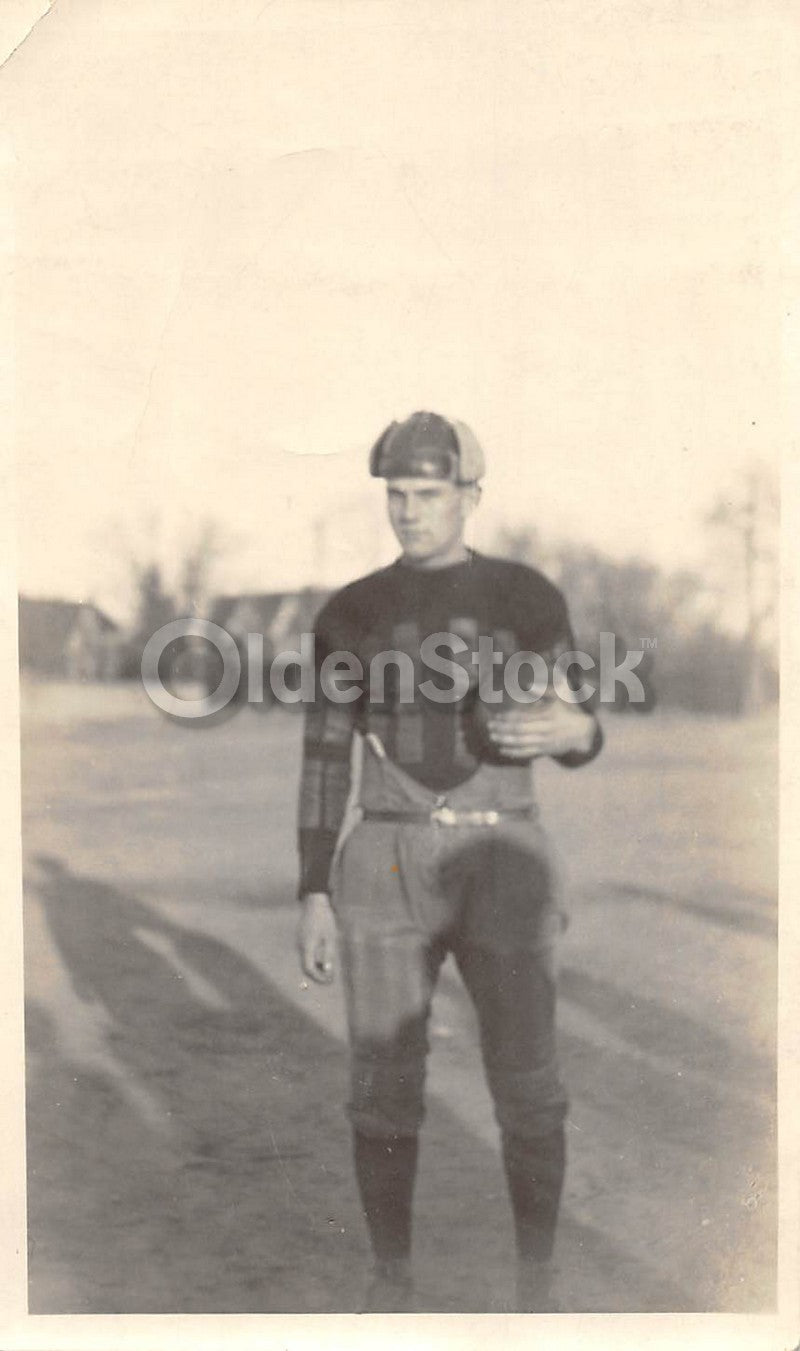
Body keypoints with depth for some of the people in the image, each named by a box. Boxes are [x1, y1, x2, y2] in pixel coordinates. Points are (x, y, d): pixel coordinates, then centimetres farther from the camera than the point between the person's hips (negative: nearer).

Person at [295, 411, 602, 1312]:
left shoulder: (529, 596, 0)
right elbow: (326, 758, 5)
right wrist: (313, 895, -1)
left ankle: (535, 1280, 26)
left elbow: (571, 738, 4)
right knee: (384, 1095, 4)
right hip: (387, 873, 1)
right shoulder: (350, 613, 3)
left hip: (500, 872, -1)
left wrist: (574, 731, -22)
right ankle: (392, 1282, 25)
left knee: (527, 1095, 3)